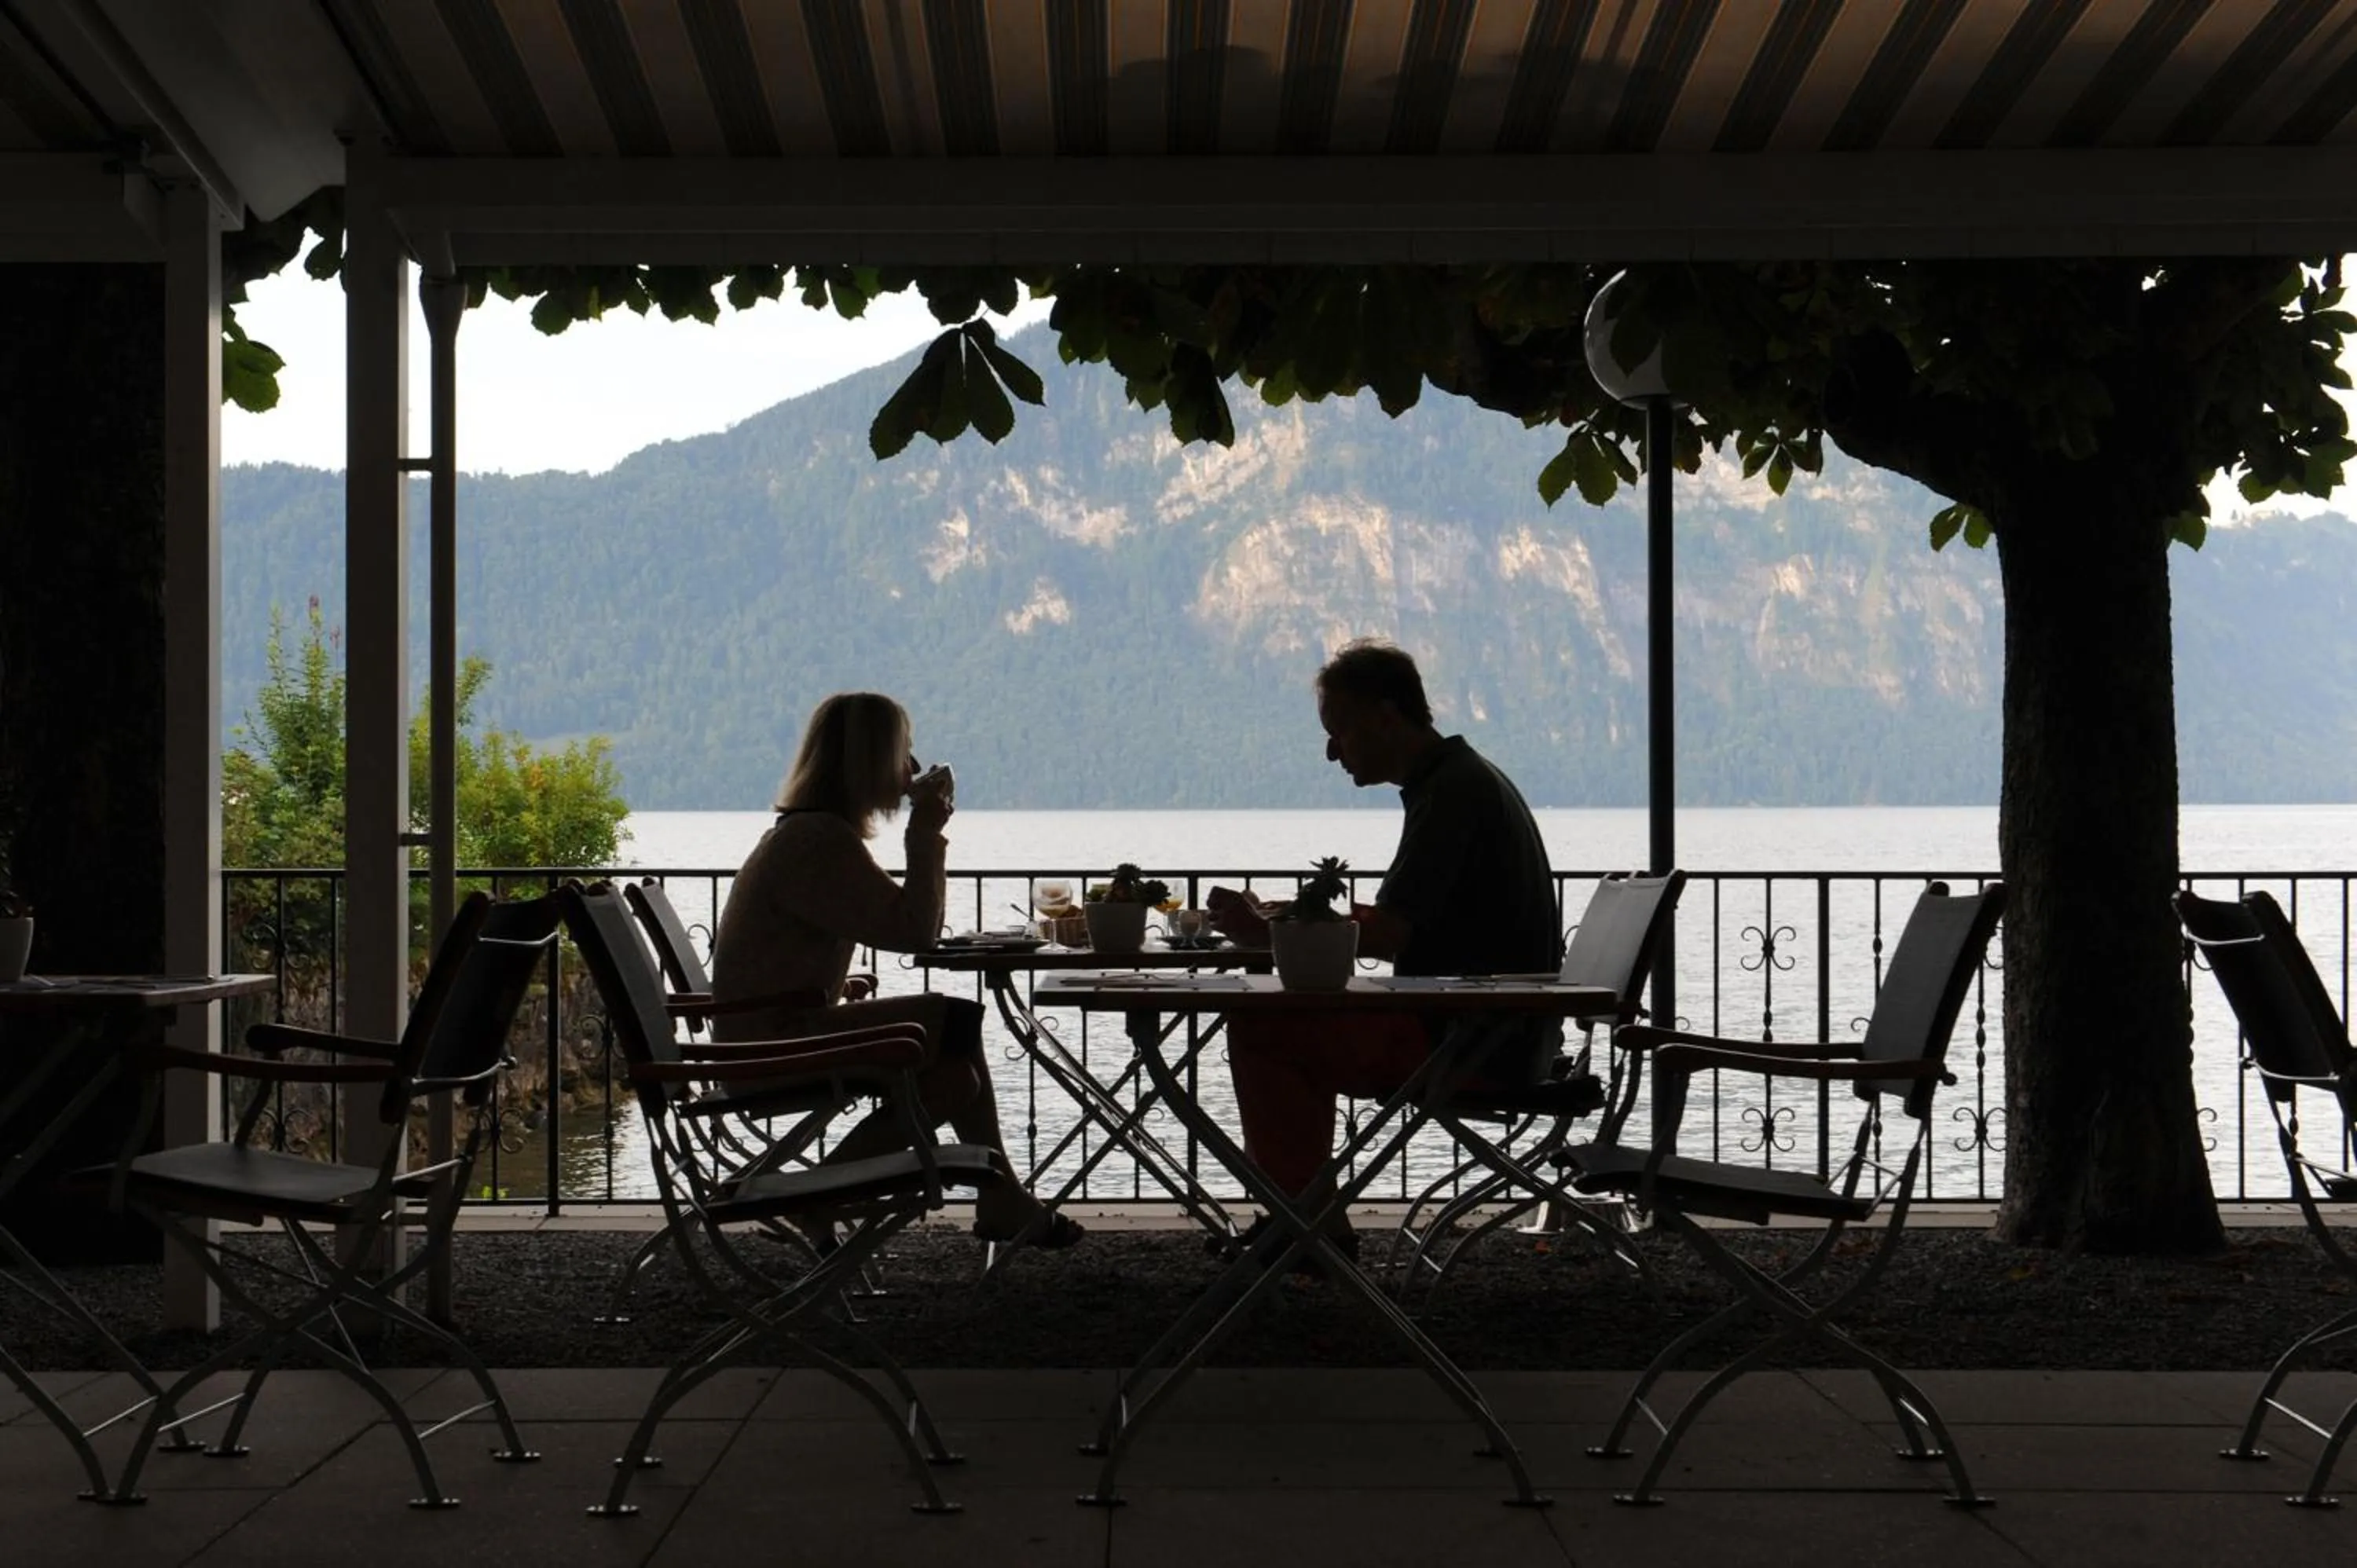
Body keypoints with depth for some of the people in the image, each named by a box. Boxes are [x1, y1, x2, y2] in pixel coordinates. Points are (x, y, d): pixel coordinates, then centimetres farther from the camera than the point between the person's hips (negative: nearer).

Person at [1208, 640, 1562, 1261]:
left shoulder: (1453, 791, -16)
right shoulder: (1464, 779, 16)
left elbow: (1388, 936, -23)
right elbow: (1403, 922, 21)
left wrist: (1265, 933, -11)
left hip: (1475, 1040, -11)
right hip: (1493, 1031, 11)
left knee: (1260, 1031, -9)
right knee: (1302, 1028, 22)